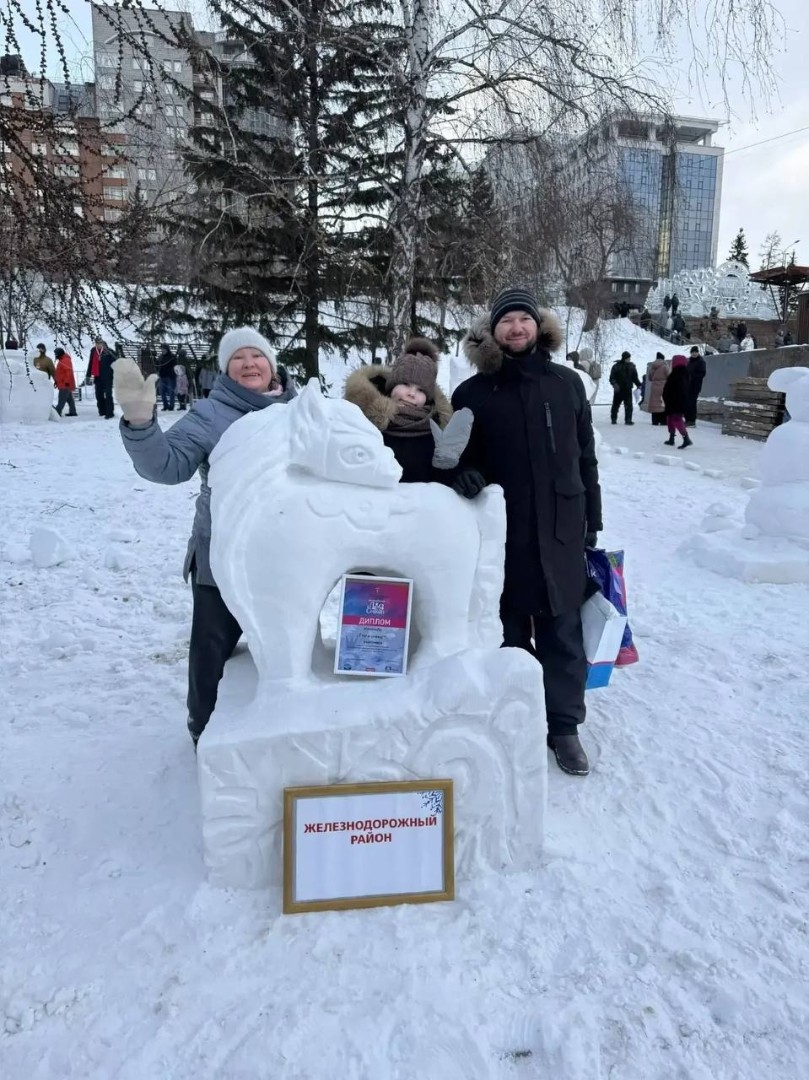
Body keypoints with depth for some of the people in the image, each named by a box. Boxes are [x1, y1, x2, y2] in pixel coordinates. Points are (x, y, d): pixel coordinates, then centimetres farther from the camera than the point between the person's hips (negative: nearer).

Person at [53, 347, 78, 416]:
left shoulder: (65, 360, -15)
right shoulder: (61, 360, 18)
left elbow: (69, 371, -25)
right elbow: (59, 372, 25)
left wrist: (67, 382, -26)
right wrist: (57, 381, 25)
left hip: (65, 384, -11)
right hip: (63, 384, 11)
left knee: (62, 400, -11)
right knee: (69, 398, 12)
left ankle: (57, 412, -12)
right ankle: (72, 412, 16)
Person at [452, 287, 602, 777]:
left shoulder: (567, 383, 7)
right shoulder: (473, 393, 2)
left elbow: (586, 456, 11)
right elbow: (459, 457, 5)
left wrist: (592, 518, 10)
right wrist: (465, 475, -19)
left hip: (560, 527, 1)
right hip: (501, 530, -1)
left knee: (562, 629, 6)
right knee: (509, 628, 9)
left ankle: (564, 724, 19)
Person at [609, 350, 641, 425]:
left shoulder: (632, 366, 7)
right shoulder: (616, 366, -4)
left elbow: (635, 377, 14)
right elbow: (612, 378, -6)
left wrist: (638, 385, 5)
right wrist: (614, 384, -22)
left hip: (628, 389, 2)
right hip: (618, 390, -2)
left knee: (629, 405, -5)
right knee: (616, 404, 8)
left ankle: (628, 419, -3)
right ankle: (613, 419, 20)